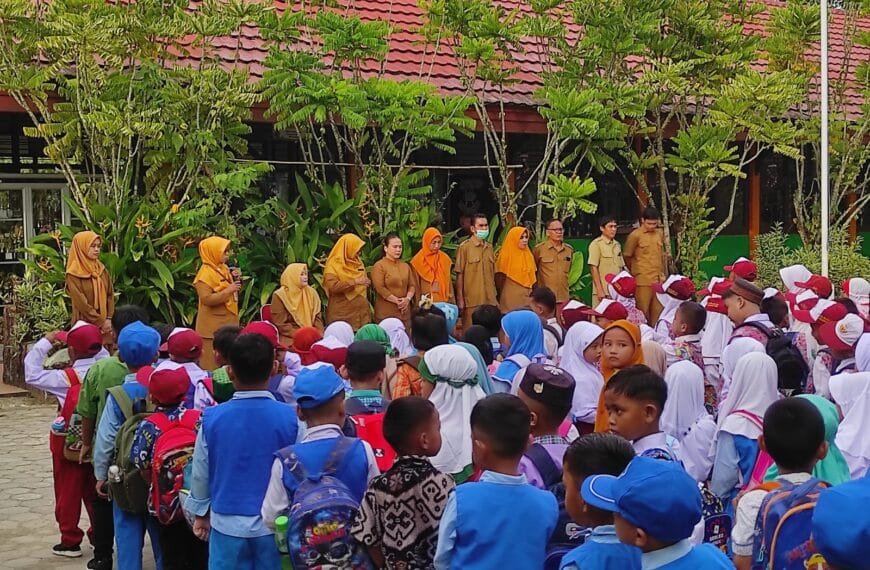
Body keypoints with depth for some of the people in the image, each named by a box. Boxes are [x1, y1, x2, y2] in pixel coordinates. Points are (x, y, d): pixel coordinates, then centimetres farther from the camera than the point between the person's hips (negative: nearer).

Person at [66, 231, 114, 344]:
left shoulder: (102, 269, 9)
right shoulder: (73, 274, -9)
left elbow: (110, 294, 8)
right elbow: (81, 303, -13)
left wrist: (108, 319, -5)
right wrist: (101, 322, -12)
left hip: (105, 324, 5)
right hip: (85, 325, -5)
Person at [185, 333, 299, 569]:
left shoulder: (212, 418, -8)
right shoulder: (291, 418, -13)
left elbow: (200, 472, 4)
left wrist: (201, 513, 20)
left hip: (227, 524, 1)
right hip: (274, 525, -1)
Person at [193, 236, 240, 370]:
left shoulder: (224, 268, 10)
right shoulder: (205, 273, -15)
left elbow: (233, 290, 21)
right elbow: (207, 299, -24)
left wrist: (236, 279, 2)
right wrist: (228, 291, -23)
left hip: (228, 320, 8)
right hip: (213, 325, -8)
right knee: (213, 361, -3)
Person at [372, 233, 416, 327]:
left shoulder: (405, 266, 16)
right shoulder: (379, 266, -3)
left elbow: (412, 285, 13)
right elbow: (380, 288, -12)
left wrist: (408, 299, -7)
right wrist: (397, 301, -14)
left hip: (404, 312, 5)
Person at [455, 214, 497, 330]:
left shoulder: (489, 247, 12)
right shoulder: (464, 247, -4)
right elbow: (459, 275, -5)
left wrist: (494, 295, 14)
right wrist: (460, 299, -9)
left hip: (489, 299, 5)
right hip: (472, 300, -5)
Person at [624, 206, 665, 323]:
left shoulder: (659, 234, 11)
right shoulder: (635, 236, -5)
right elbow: (627, 257, 3)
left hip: (658, 280, 5)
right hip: (643, 281, -5)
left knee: (658, 312, 6)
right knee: (643, 312, -3)